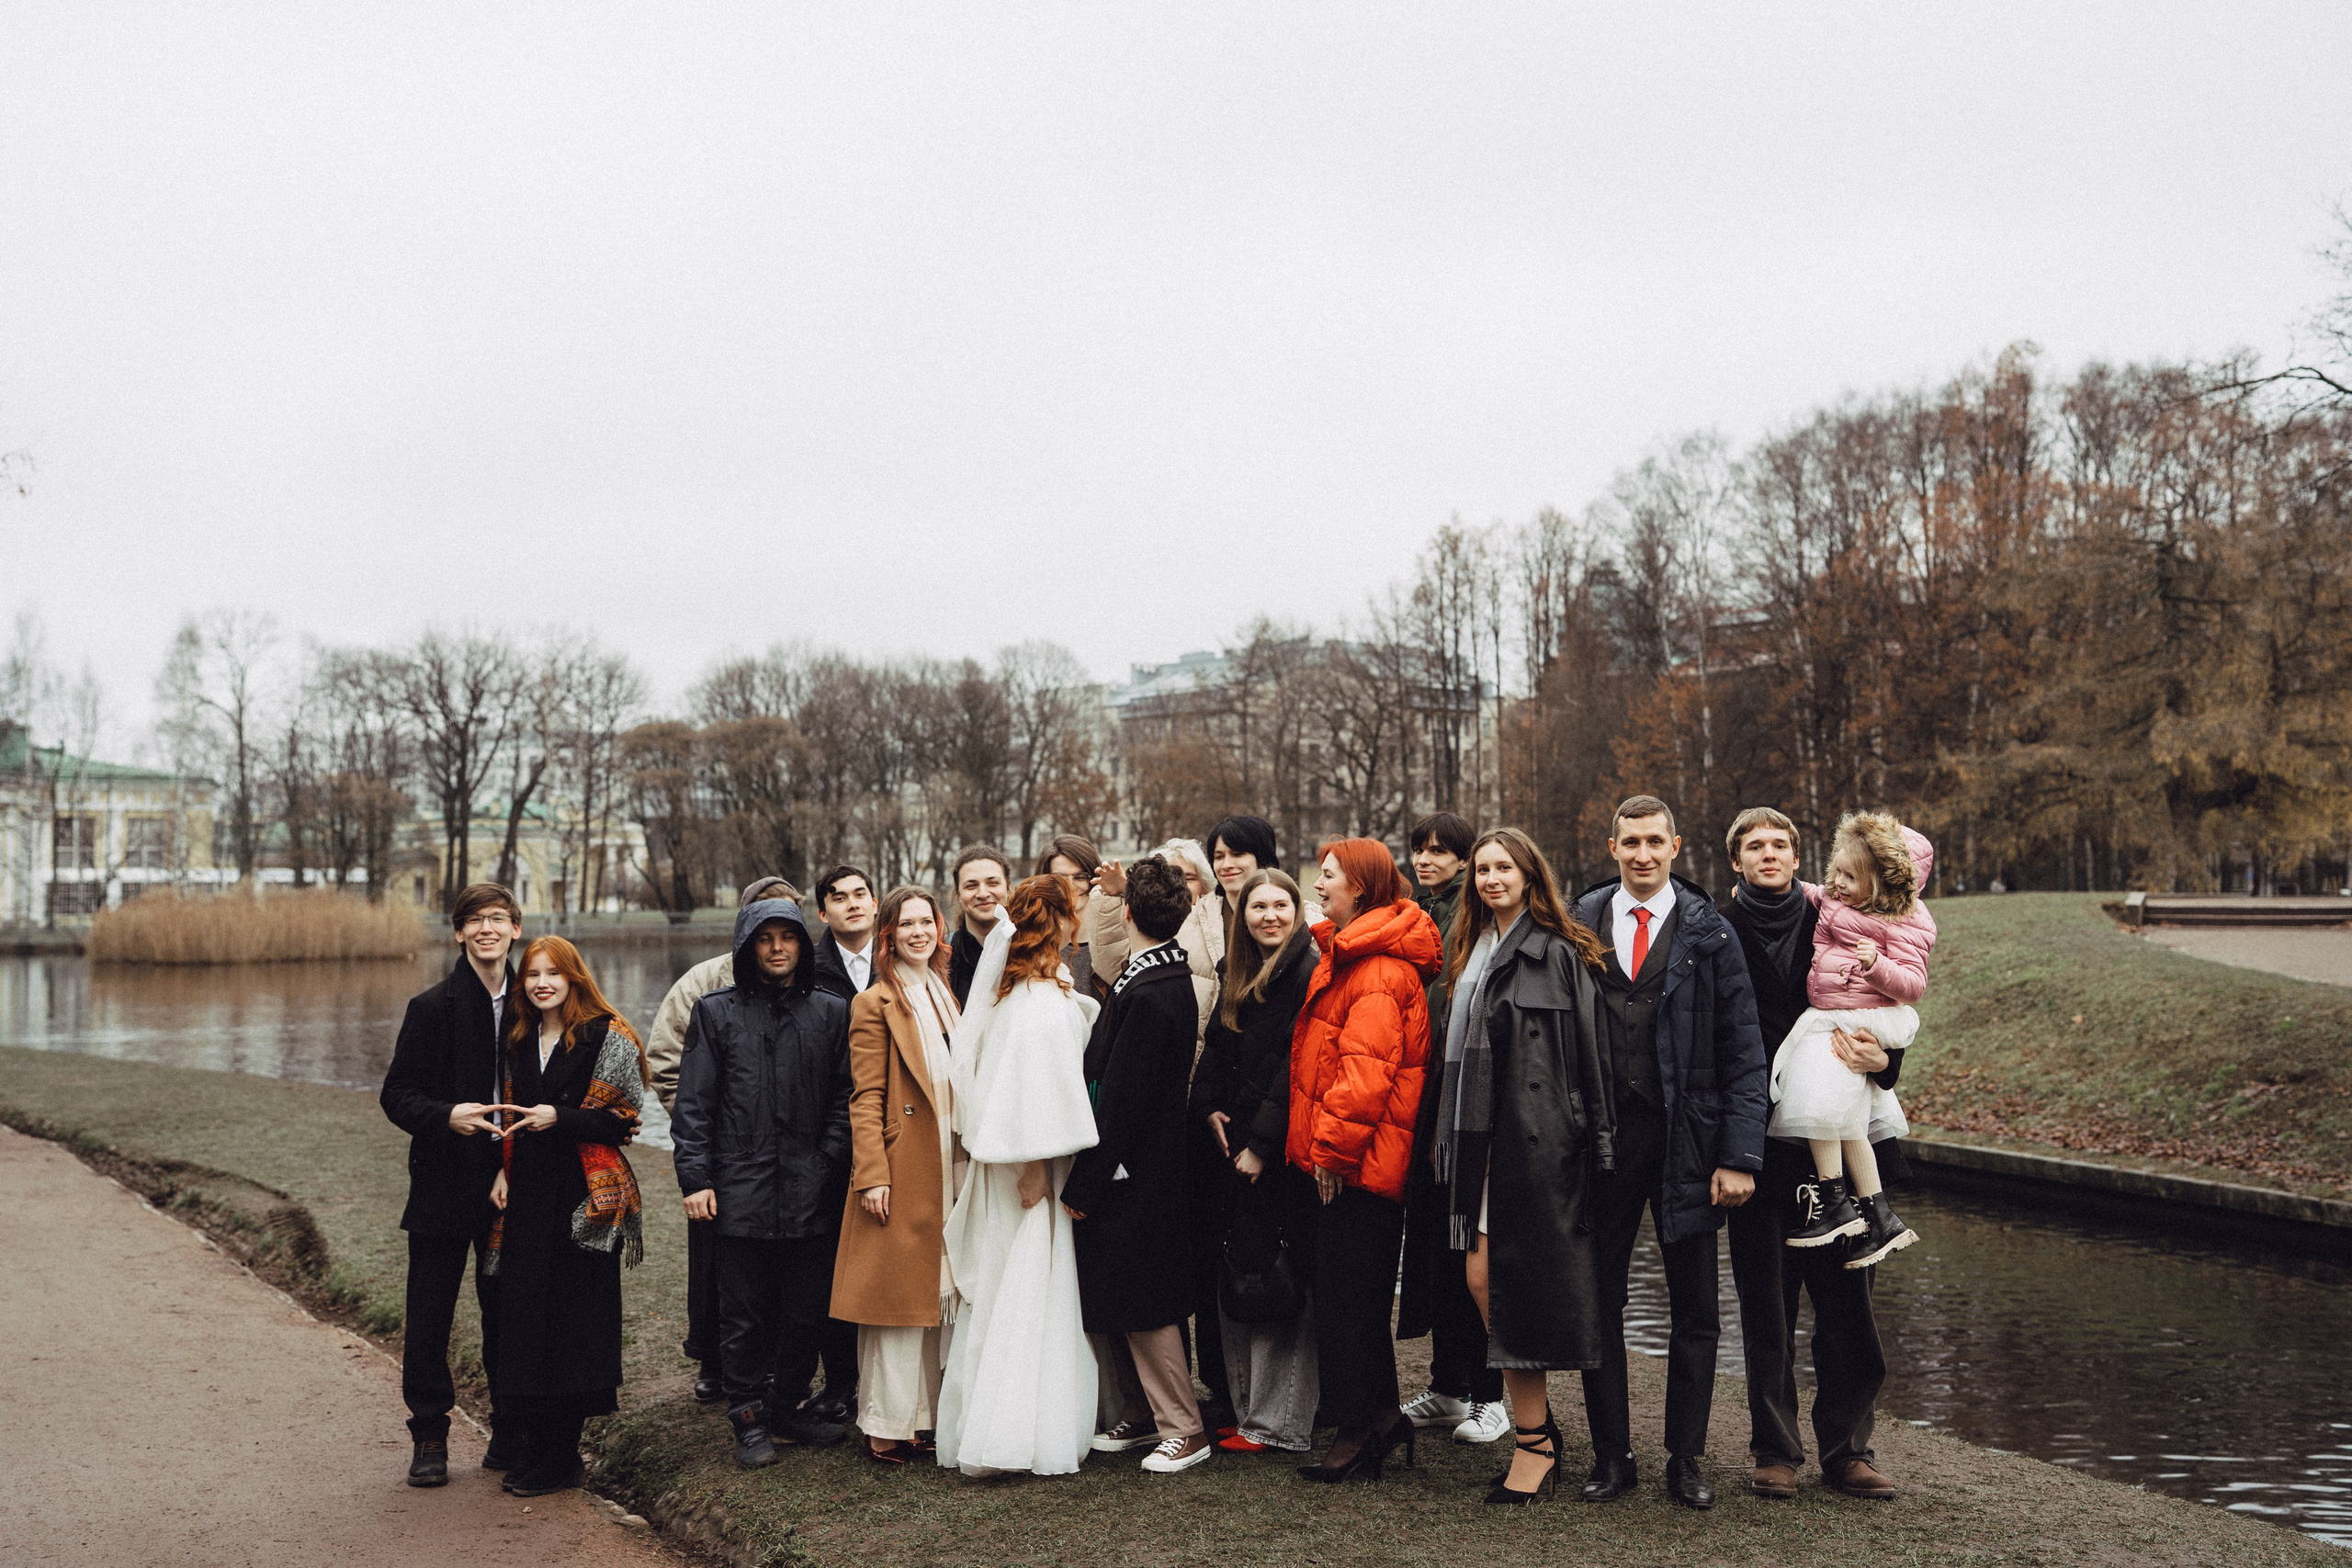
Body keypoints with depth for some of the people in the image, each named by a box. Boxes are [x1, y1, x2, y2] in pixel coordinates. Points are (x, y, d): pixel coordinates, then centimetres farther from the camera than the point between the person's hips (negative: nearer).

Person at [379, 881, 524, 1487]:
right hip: (444, 1182, -2)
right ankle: (429, 1437, 16)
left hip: (510, 1184, 2)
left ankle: (510, 1434, 20)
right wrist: (446, 1116, -23)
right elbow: (397, 1095, -4)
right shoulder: (432, 1007, -3)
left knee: (506, 1313, 8)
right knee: (428, 1319, 3)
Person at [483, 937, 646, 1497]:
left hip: (585, 1196, -6)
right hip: (528, 1194, 6)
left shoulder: (608, 1037, -6)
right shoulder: (519, 1039, 14)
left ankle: (557, 1459, 7)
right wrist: (503, 1168, 9)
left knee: (572, 1320, -3)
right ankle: (536, 1446, 18)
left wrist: (561, 1118, -18)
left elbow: (626, 1116, -8)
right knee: (525, 1314, 6)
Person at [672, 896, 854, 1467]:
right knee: (744, 1314, 3)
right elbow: (694, 1103, 5)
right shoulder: (717, 1012, 7)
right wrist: (694, 1178, -3)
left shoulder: (831, 1013, 10)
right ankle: (751, 1420, 16)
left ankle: (785, 1404, 23)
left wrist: (830, 1164, -2)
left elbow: (846, 1097, 9)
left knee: (807, 1309, 6)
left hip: (811, 1192, 2)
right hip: (740, 1189, -1)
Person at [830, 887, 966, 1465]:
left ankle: (925, 1416, 18)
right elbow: (866, 1098, -10)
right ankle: (886, 1426, 4)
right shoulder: (874, 1004, -5)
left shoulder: (946, 996, 16)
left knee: (937, 1292, 10)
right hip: (901, 1172, -7)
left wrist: (968, 1164, 15)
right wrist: (872, 1175, -17)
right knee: (895, 1293, -3)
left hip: (947, 1171, 7)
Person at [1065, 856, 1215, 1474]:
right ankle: (1141, 1416, 28)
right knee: (1120, 1305, 17)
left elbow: (1119, 1100, -21)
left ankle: (1184, 1430, 11)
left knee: (1142, 1306, 1)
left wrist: (1083, 1185, -16)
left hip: (1133, 1176, -9)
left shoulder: (1148, 995, -23)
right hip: (1152, 1168, 9)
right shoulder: (1172, 978, 7)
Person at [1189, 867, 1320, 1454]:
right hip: (1232, 1142, 8)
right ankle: (1243, 1407, 19)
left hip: (1280, 1150, -8)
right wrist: (1210, 1106, 0)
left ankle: (1275, 1423, 5)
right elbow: (1215, 1047, 17)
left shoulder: (1309, 974, -10)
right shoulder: (1238, 975, 16)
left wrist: (1262, 1143, -15)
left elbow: (1297, 1067, -15)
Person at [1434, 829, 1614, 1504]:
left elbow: (1588, 1055, -8)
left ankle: (1536, 1446, 6)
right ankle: (1539, 1426, 18)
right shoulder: (1472, 952, 16)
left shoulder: (1559, 953, -6)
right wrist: (1453, 1138, 14)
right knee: (1482, 1277, 5)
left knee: (1515, 1280, -5)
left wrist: (1595, 1143, -12)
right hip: (1478, 1133, 7)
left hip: (1534, 1138, -7)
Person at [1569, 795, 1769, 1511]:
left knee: (1694, 1309, 7)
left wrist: (1739, 1156, -9)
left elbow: (1742, 1051, -1)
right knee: (1599, 1299, 7)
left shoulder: (1708, 932, 0)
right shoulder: (1581, 924, 4)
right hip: (1601, 1134, 1)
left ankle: (1685, 1458, 19)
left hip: (1685, 1139, -1)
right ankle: (1611, 1455, 19)